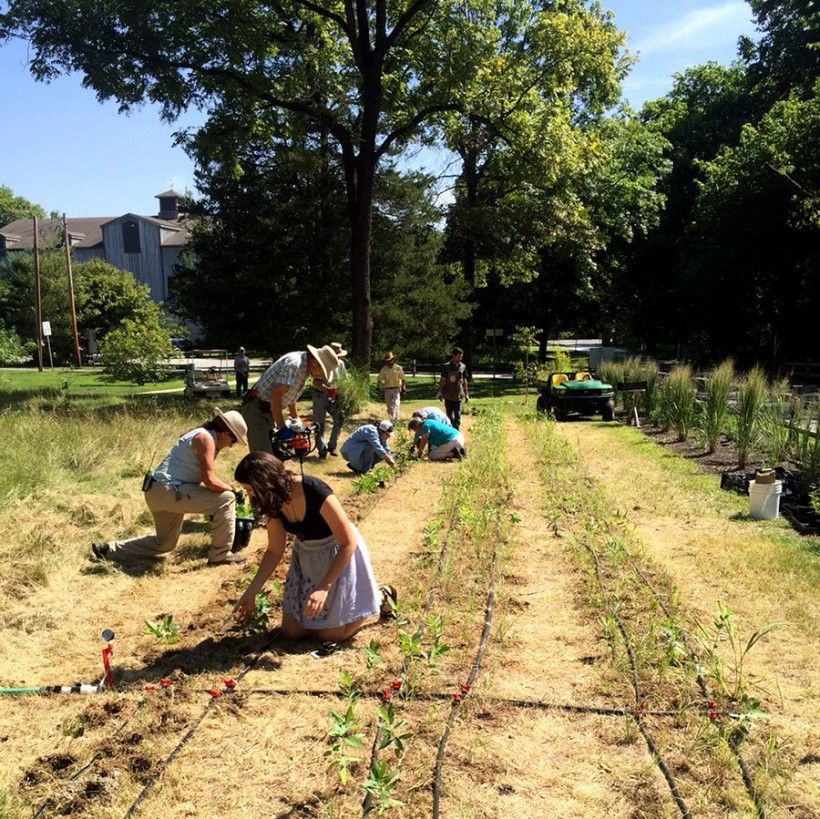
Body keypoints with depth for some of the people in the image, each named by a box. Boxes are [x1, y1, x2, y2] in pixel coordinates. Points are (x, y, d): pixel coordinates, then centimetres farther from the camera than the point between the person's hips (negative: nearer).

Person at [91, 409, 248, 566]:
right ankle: (220, 555, -6)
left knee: (165, 543, 27)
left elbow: (206, 477, 21)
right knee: (226, 498, -14)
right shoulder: (205, 438, -14)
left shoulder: (205, 436, 16)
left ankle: (108, 549, 30)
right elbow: (210, 481, -20)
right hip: (170, 491, -11)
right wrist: (230, 488, -4)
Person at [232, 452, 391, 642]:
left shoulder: (316, 493, -34)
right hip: (305, 558, 6)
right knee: (291, 632, 7)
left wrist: (324, 588, -29)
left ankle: (379, 597, 18)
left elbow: (348, 543, -25)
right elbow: (274, 551, 1)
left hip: (339, 556, -6)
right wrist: (250, 593, 0)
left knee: (330, 634, 0)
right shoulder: (273, 502, -13)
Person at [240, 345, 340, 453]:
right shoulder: (293, 364, -22)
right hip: (256, 410, -10)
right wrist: (281, 427, -24)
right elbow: (276, 395, -27)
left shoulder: (304, 368, 9)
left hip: (267, 411, 10)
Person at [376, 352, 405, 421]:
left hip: (396, 389, -3)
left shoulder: (398, 368, -2)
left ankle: (395, 418, -20)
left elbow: (402, 379, 4)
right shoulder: (384, 369, 2)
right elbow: (379, 379, 3)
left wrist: (403, 389, 2)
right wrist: (378, 386, -15)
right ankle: (391, 419, 19)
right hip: (387, 390, 3)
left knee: (396, 404, -16)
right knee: (389, 406, 7)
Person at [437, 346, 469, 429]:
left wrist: (466, 394, 11)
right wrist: (440, 393, -1)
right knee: (449, 414, 11)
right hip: (448, 395, -1)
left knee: (457, 415, -5)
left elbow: (464, 381, 9)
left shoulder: (463, 367, 2)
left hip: (458, 395, 1)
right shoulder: (446, 366, -5)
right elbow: (442, 380, -1)